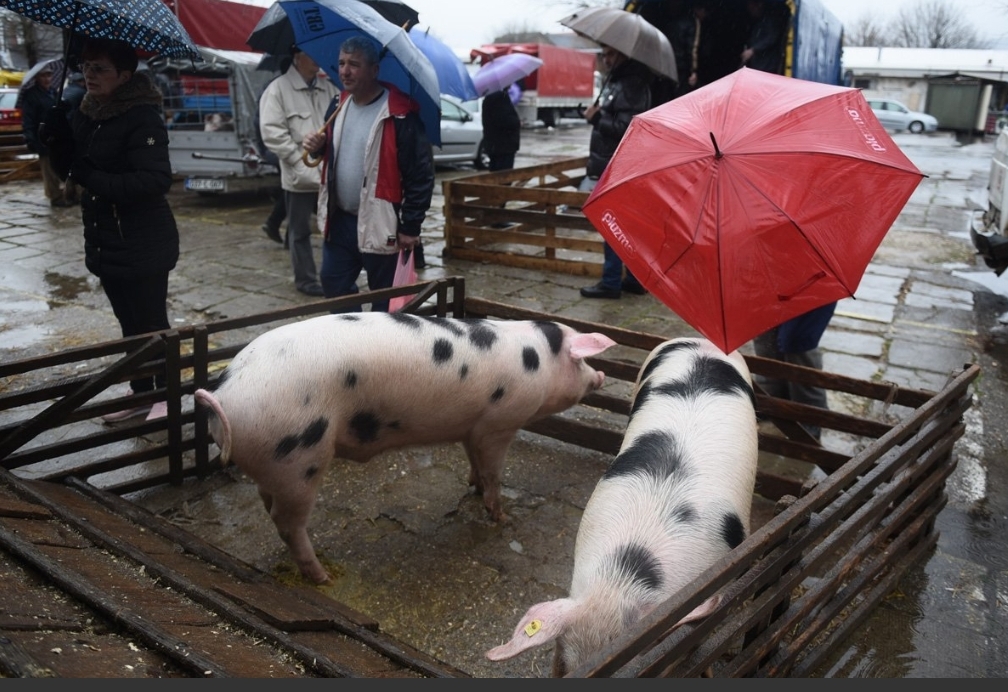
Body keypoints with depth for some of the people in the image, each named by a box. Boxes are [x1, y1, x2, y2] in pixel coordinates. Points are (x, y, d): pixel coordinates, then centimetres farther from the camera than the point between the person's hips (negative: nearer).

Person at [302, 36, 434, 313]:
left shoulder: (400, 115, -18)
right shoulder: (338, 107, 7)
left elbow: (421, 173, -18)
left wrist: (411, 226, -17)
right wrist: (318, 148, -2)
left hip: (380, 225, -7)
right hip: (339, 220, 8)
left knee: (384, 298, 7)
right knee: (334, 284, 17)